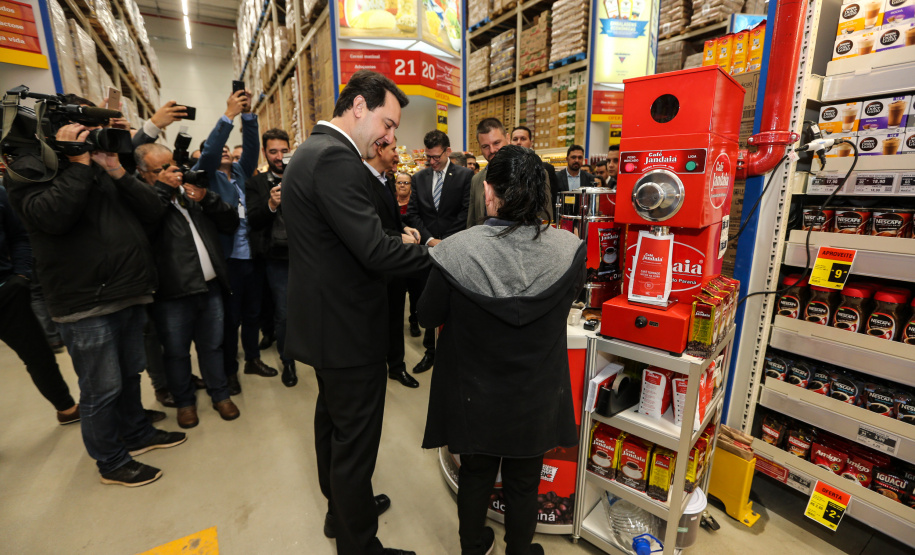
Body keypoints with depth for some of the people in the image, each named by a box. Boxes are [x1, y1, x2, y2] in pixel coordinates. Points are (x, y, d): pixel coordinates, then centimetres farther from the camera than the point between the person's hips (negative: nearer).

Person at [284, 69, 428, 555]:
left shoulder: (312, 150, 12)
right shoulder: (335, 157, -21)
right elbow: (375, 251, -27)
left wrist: (402, 241, 7)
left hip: (323, 319, 11)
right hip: (347, 330, -11)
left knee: (333, 421, 25)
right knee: (355, 440, 7)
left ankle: (341, 508, 49)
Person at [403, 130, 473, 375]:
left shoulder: (464, 176, 1)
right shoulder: (419, 178, 10)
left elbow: (467, 213, -5)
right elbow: (413, 214, 6)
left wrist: (447, 242, -11)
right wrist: (429, 239, -7)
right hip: (428, 248, 3)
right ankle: (431, 351, 20)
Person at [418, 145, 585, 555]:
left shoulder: (455, 251, -25)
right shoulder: (569, 250, -20)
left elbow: (428, 317, -10)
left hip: (475, 398, 0)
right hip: (537, 399, 1)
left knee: (475, 475, 26)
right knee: (523, 483, 26)